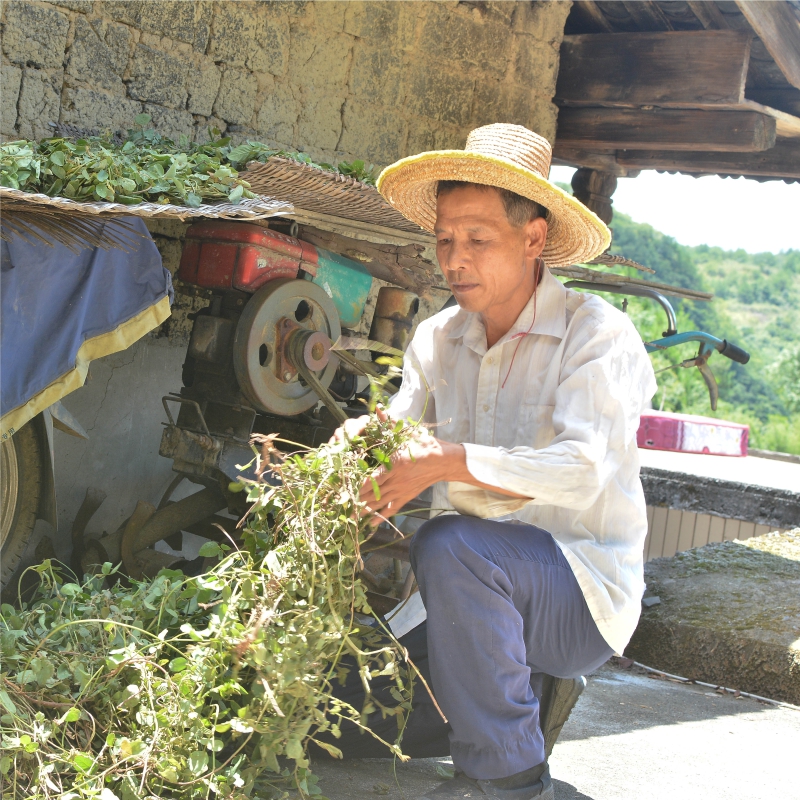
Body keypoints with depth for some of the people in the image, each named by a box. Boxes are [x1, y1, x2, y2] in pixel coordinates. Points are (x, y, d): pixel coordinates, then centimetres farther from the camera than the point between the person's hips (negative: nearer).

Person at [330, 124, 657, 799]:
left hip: (583, 587, -6)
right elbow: (399, 434, 6)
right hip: (481, 586, 6)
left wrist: (451, 461, -35)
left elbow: (583, 472, -27)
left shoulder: (596, 333, -13)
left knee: (450, 544, -35)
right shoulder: (438, 340, 7)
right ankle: (521, 690, 16)